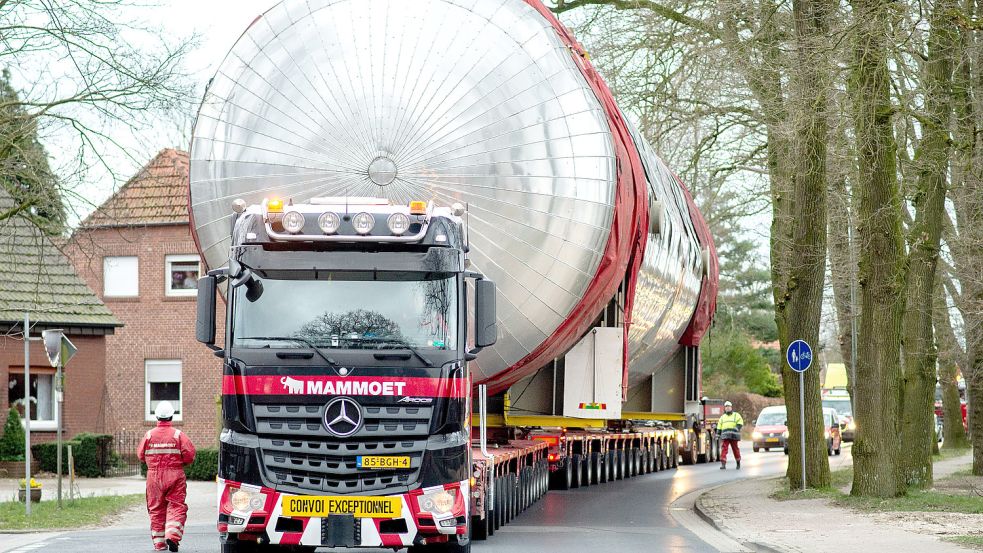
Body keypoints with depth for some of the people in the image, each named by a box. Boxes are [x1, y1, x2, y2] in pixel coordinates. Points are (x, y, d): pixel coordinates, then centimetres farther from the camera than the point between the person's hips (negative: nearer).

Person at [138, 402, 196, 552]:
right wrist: (182, 462, 10)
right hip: (175, 475, -2)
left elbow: (141, 455, 6)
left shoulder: (149, 435, -1)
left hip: (154, 475, 2)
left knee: (156, 509, 10)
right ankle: (172, 535, -18)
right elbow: (189, 453, -10)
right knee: (176, 506, 1)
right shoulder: (178, 434, -6)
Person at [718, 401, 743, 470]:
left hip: (733, 436, -2)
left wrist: (737, 428, -18)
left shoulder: (736, 415, 10)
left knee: (735, 449, 4)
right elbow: (719, 427, 20)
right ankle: (723, 464, -19)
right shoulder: (722, 417, 20)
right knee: (724, 449, -12)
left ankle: (738, 463, 22)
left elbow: (740, 423, -1)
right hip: (725, 436, 2)